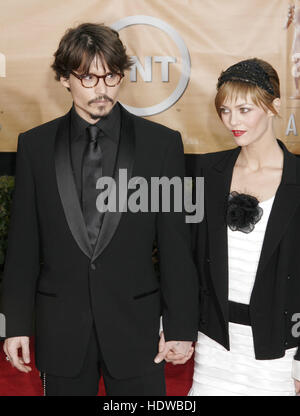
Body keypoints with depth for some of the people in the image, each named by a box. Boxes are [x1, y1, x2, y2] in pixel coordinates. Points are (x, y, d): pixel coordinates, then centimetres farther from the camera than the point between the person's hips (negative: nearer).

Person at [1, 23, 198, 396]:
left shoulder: (161, 143, -2)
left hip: (136, 327, -1)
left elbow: (175, 243, -2)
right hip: (60, 331, 1)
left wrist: (181, 325, -2)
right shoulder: (34, 145, 2)